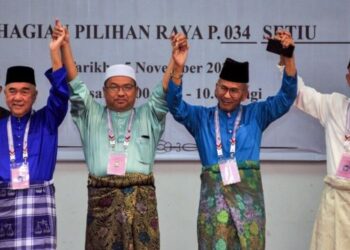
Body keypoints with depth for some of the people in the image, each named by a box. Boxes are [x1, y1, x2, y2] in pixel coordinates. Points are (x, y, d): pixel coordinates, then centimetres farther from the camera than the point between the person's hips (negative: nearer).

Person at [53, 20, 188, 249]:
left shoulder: (148, 117, 16)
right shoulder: (91, 115, 15)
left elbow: (165, 92, 3)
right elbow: (75, 86, 5)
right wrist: (65, 47, -7)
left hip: (141, 200, 0)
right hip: (102, 199, 0)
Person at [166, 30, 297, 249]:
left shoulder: (256, 115, 12)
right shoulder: (201, 117, 12)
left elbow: (286, 97, 2)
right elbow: (176, 106, -3)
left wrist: (288, 57, -13)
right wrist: (178, 68, -20)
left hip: (248, 193, 0)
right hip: (213, 194, 0)